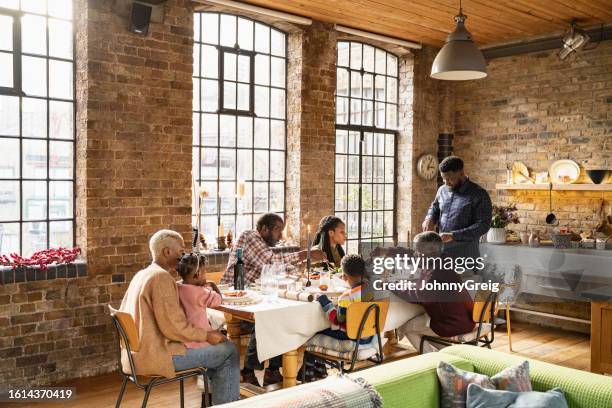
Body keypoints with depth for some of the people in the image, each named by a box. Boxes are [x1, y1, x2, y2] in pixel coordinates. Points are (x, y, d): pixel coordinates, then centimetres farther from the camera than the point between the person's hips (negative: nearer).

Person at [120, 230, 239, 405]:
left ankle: (217, 399, 27)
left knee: (215, 347, 22)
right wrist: (207, 335, -10)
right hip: (155, 355, -10)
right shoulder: (161, 277, -19)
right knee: (229, 351, -6)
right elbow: (174, 327, -23)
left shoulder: (142, 274, 11)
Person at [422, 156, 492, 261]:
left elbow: (483, 226, -15)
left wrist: (453, 235, -23)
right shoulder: (442, 190, 9)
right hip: (441, 252, 6)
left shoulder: (479, 195, -9)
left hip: (464, 254, -6)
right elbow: (434, 208, 27)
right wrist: (429, 219, 3)